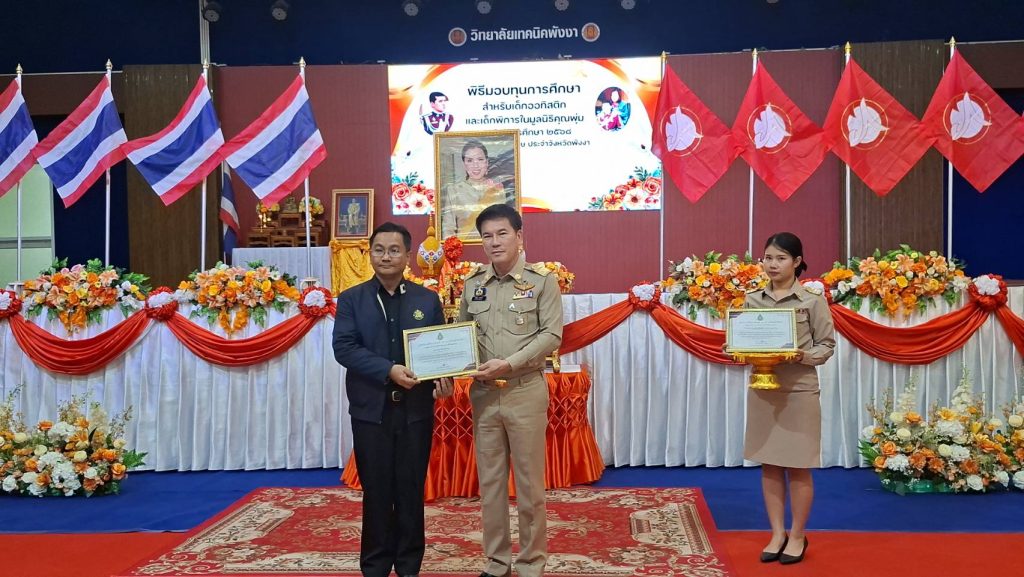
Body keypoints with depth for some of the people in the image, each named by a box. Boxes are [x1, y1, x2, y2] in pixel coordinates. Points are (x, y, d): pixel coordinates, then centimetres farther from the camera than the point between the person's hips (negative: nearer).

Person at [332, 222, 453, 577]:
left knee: (412, 489, 8)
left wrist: (444, 380, -14)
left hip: (416, 408, 1)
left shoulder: (428, 300, 7)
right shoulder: (351, 299, 3)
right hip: (371, 409, -1)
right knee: (376, 491, 7)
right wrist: (388, 370, -20)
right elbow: (344, 348, -8)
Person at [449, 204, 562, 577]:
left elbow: (552, 335, -10)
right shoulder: (473, 283, 8)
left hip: (526, 391, -4)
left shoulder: (542, 281, -4)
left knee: (529, 482, 4)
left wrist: (509, 364, -19)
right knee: (489, 481, 10)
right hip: (483, 394, 4)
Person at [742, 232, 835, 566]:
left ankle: (797, 536, 20)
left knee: (798, 467, 5)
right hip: (762, 388, 4)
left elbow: (827, 344, -2)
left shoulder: (812, 300, -4)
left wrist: (804, 356, -20)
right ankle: (777, 534, 22)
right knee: (769, 465, 10)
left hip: (799, 390, -3)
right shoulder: (752, 300, 5)